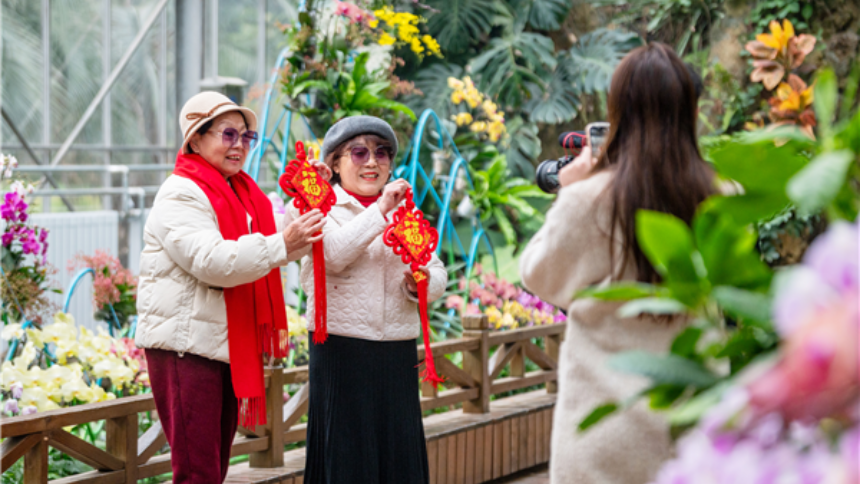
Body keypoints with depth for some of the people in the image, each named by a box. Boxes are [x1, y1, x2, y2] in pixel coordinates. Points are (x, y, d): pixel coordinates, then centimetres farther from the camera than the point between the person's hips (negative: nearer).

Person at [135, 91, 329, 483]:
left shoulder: (243, 194, 19)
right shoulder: (180, 196, -11)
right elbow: (212, 262, -24)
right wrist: (282, 244, -30)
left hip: (230, 345, 9)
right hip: (185, 345, -9)